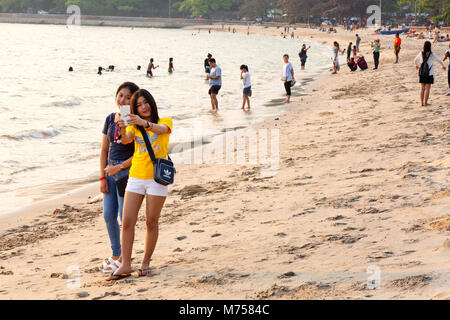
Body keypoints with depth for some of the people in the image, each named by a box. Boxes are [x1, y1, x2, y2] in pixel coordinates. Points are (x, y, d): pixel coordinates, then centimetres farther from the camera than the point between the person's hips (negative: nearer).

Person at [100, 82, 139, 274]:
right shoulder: (110, 119, 8)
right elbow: (104, 150, 11)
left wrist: (119, 167, -14)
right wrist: (102, 177, 5)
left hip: (128, 170, -6)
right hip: (110, 170, 6)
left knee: (125, 217, -2)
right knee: (109, 215, 10)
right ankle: (116, 254, 25)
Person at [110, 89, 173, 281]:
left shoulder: (165, 121, 2)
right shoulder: (134, 126, 11)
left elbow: (161, 129, -22)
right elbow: (125, 140, -10)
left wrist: (145, 123, -42)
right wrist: (123, 130, -33)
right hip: (136, 178, 3)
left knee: (151, 222, 3)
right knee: (127, 222, -4)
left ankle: (145, 263, 16)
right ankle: (125, 265, 0)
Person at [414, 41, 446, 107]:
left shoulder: (421, 54, 1)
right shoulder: (432, 54, -9)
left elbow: (415, 60, 17)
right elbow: (439, 60, 4)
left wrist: (417, 65, 40)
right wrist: (443, 65, 24)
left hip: (421, 73, 3)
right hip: (429, 73, -3)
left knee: (422, 88, 9)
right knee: (427, 88, 1)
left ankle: (422, 102, 8)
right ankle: (425, 103, 0)